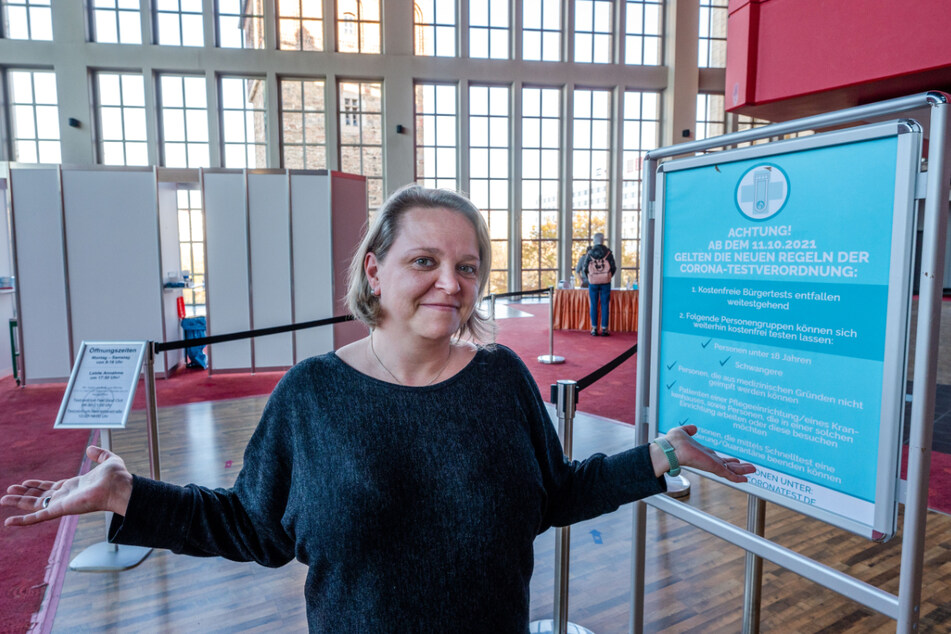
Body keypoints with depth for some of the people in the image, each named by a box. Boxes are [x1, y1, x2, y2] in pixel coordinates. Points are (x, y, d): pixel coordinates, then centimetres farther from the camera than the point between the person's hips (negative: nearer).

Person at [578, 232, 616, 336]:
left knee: (593, 305, 6)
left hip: (593, 282, 0)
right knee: (605, 305, 4)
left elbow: (584, 268, 0)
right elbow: (613, 268, -2)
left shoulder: (590, 253, -3)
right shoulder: (608, 252, -3)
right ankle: (604, 329, 3)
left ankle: (594, 329, 6)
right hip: (605, 282, 0)